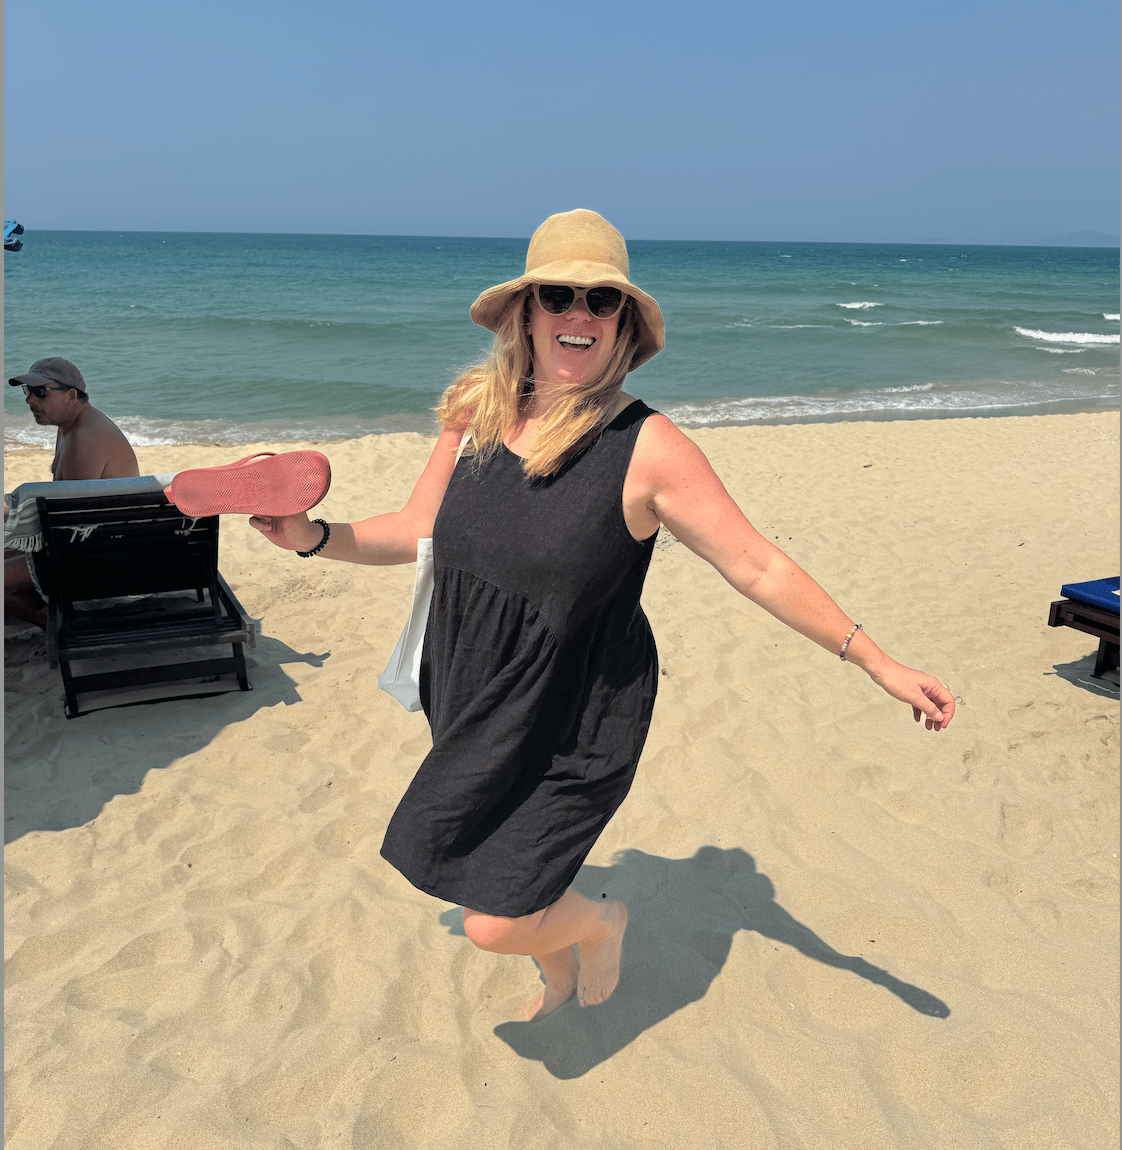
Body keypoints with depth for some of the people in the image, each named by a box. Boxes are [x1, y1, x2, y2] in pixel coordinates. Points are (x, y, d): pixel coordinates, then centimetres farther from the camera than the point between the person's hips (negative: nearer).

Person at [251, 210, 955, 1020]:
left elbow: (758, 566, -15)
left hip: (574, 724, -5)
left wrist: (878, 664, -15)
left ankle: (601, 922, 32)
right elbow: (417, 529, 7)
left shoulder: (647, 448, -18)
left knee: (495, 925, -4)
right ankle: (560, 975, 59)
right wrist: (312, 536, -7)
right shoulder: (478, 415, -4)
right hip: (475, 707, 5)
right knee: (484, 883, 24)